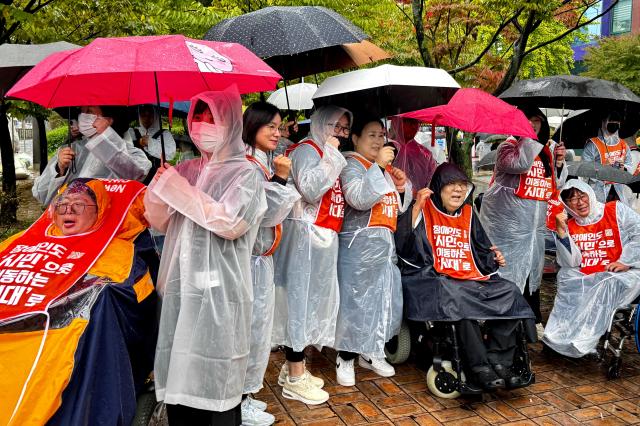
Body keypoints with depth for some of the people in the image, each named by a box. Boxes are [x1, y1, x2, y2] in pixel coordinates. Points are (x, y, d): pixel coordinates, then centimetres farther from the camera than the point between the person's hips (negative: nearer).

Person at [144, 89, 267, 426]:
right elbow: (159, 224, 15)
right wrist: (159, 190, -4)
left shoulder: (245, 173, -2)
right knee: (179, 373, 10)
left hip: (218, 288, -5)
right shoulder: (185, 170, 13)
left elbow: (230, 224, -16)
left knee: (214, 376, -2)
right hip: (181, 284, 5)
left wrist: (182, 193, -13)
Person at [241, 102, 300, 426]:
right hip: (251, 258, -10)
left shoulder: (260, 163, 15)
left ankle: (242, 394, 29)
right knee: (251, 326, -1)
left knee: (253, 325, 16)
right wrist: (281, 179, -19)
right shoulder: (247, 165, -17)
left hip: (260, 257, 10)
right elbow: (266, 214, -20)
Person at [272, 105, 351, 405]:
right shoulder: (307, 149, -10)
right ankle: (294, 380, 6)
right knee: (301, 298, -4)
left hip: (323, 237, 10)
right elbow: (310, 189, -27)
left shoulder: (326, 154, 18)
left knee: (311, 298, 14)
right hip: (306, 236, -10)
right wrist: (330, 155, -18)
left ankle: (293, 366, 26)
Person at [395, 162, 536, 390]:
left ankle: (498, 361, -15)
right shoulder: (425, 210, 3)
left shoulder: (468, 213, 21)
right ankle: (479, 367, -30)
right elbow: (403, 242, -13)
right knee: (458, 298, -38)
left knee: (510, 292, -15)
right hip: (436, 280, -6)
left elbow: (482, 249, 32)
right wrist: (416, 207, -18)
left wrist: (494, 258, 10)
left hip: (473, 279, 7)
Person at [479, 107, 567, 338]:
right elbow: (520, 163, -29)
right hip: (506, 221, -7)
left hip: (535, 221, 7)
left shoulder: (549, 148, 13)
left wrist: (559, 162, 1)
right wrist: (529, 136, -21)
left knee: (532, 270, 16)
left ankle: (534, 320, 29)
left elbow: (556, 184, 17)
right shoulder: (509, 145, -7)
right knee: (505, 269, -4)